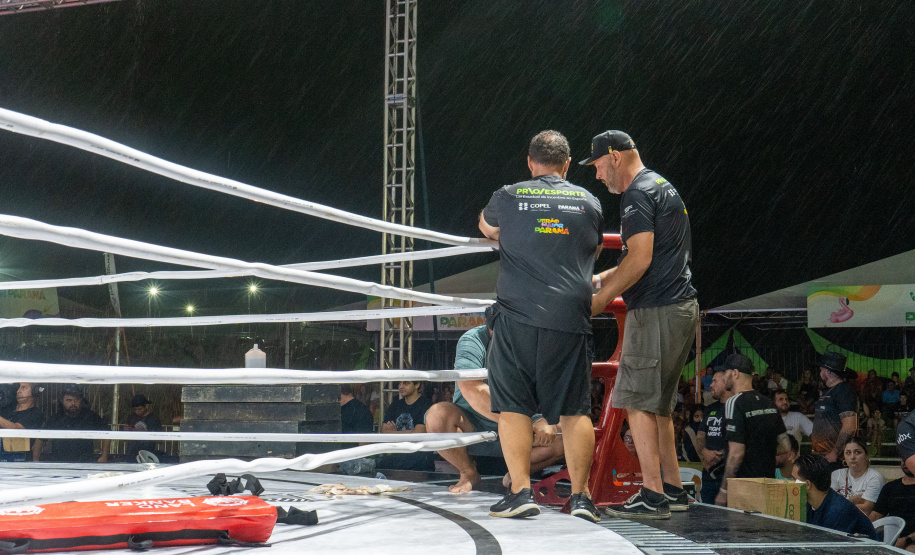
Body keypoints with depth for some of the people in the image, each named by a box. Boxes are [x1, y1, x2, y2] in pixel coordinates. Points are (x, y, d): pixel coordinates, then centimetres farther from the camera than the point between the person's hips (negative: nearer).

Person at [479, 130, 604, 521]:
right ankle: (580, 495, 6)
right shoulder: (588, 202, 10)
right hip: (570, 318, 2)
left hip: (517, 316, -2)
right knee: (575, 409, 6)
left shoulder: (508, 197, 4)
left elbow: (486, 227, 26)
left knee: (513, 405, 5)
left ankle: (521, 492, 2)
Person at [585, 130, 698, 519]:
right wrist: (600, 278, 22)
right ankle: (672, 488, 18)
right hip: (680, 307, 10)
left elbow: (640, 260, -19)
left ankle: (653, 496, -7)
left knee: (638, 401, -7)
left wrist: (599, 301, -13)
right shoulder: (663, 188, 22)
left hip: (655, 311, -10)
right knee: (657, 403, 15)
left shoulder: (638, 193, -10)